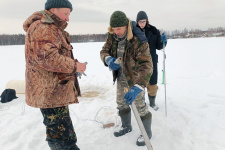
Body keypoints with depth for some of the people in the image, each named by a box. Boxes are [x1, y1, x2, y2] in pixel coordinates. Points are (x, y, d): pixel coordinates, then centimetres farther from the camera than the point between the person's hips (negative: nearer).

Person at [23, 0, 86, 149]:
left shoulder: (53, 29, 21)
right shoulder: (43, 28, -15)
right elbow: (47, 57, -26)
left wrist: (73, 67, 12)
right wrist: (74, 66, -17)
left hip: (56, 90, 11)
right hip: (50, 92, -11)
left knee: (57, 130, 23)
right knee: (63, 135, -5)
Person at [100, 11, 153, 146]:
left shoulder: (138, 41, -31)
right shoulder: (112, 37, -11)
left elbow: (146, 66, -37)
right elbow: (104, 51, 0)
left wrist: (137, 87, -51)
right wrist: (108, 59, -27)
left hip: (135, 78, -6)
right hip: (121, 77, 7)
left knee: (140, 107, 5)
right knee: (121, 104, 20)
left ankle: (147, 133, 30)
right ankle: (126, 126, 46)